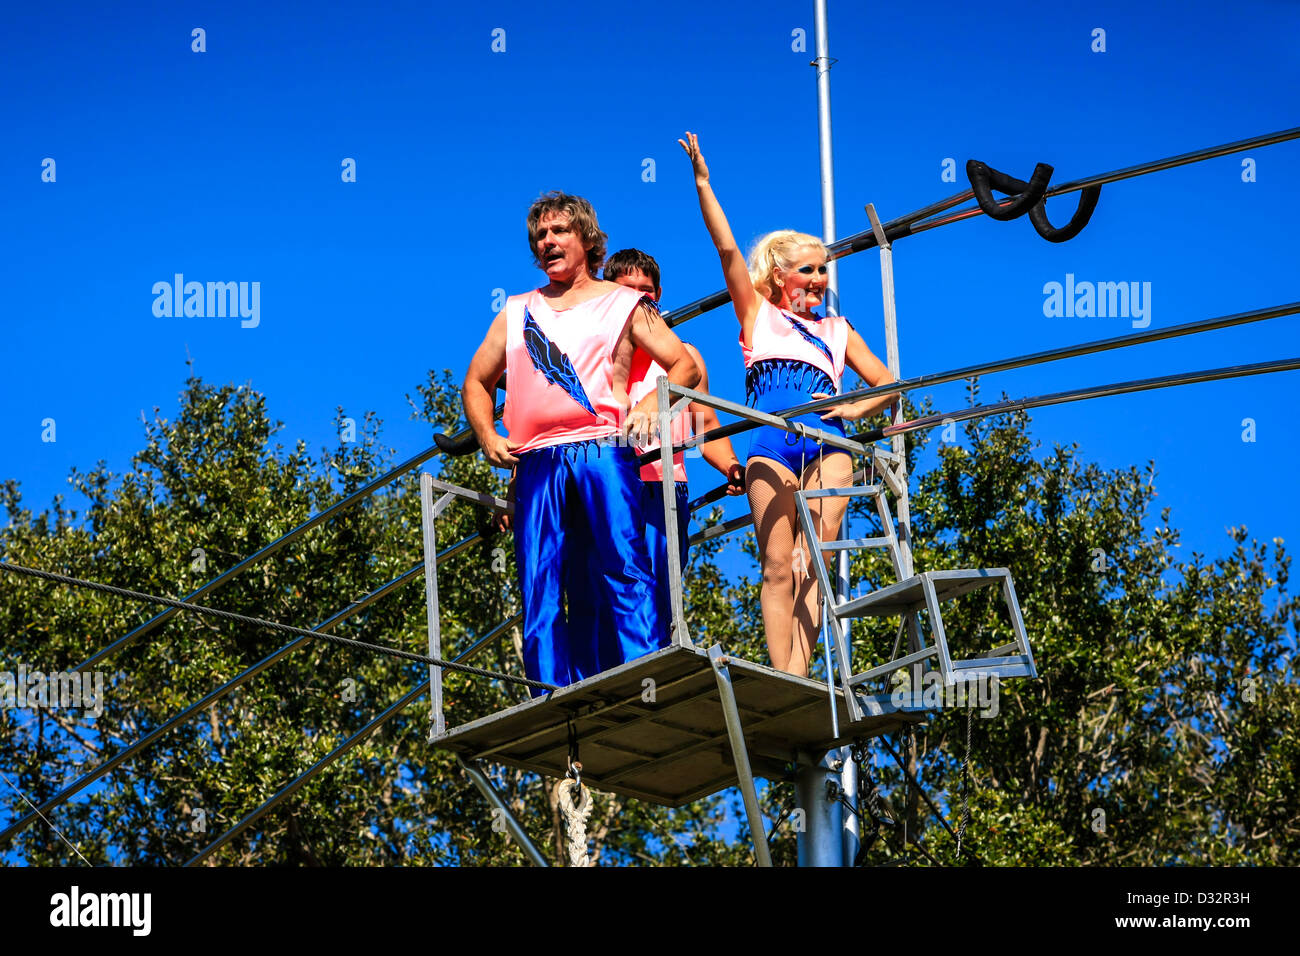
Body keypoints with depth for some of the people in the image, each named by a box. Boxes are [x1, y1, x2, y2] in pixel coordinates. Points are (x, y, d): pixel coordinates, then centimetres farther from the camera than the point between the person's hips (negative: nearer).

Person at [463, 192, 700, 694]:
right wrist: (487, 437, 10)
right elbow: (476, 383, 28)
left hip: (602, 450, -3)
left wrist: (652, 401, -10)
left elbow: (685, 366, 10)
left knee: (627, 571, -16)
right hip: (536, 462, 3)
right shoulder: (517, 312, 24)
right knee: (539, 592, -5)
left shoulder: (624, 304, 15)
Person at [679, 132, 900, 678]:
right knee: (778, 566, -8)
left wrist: (856, 408, 3)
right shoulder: (758, 315, 17)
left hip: (827, 445, 2)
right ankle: (782, 685, -12)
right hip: (771, 445, -2)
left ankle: (798, 680, -14)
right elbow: (726, 248, 9)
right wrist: (702, 182, 3)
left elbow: (887, 383, 24)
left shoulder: (838, 331, 23)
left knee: (813, 566, -9)